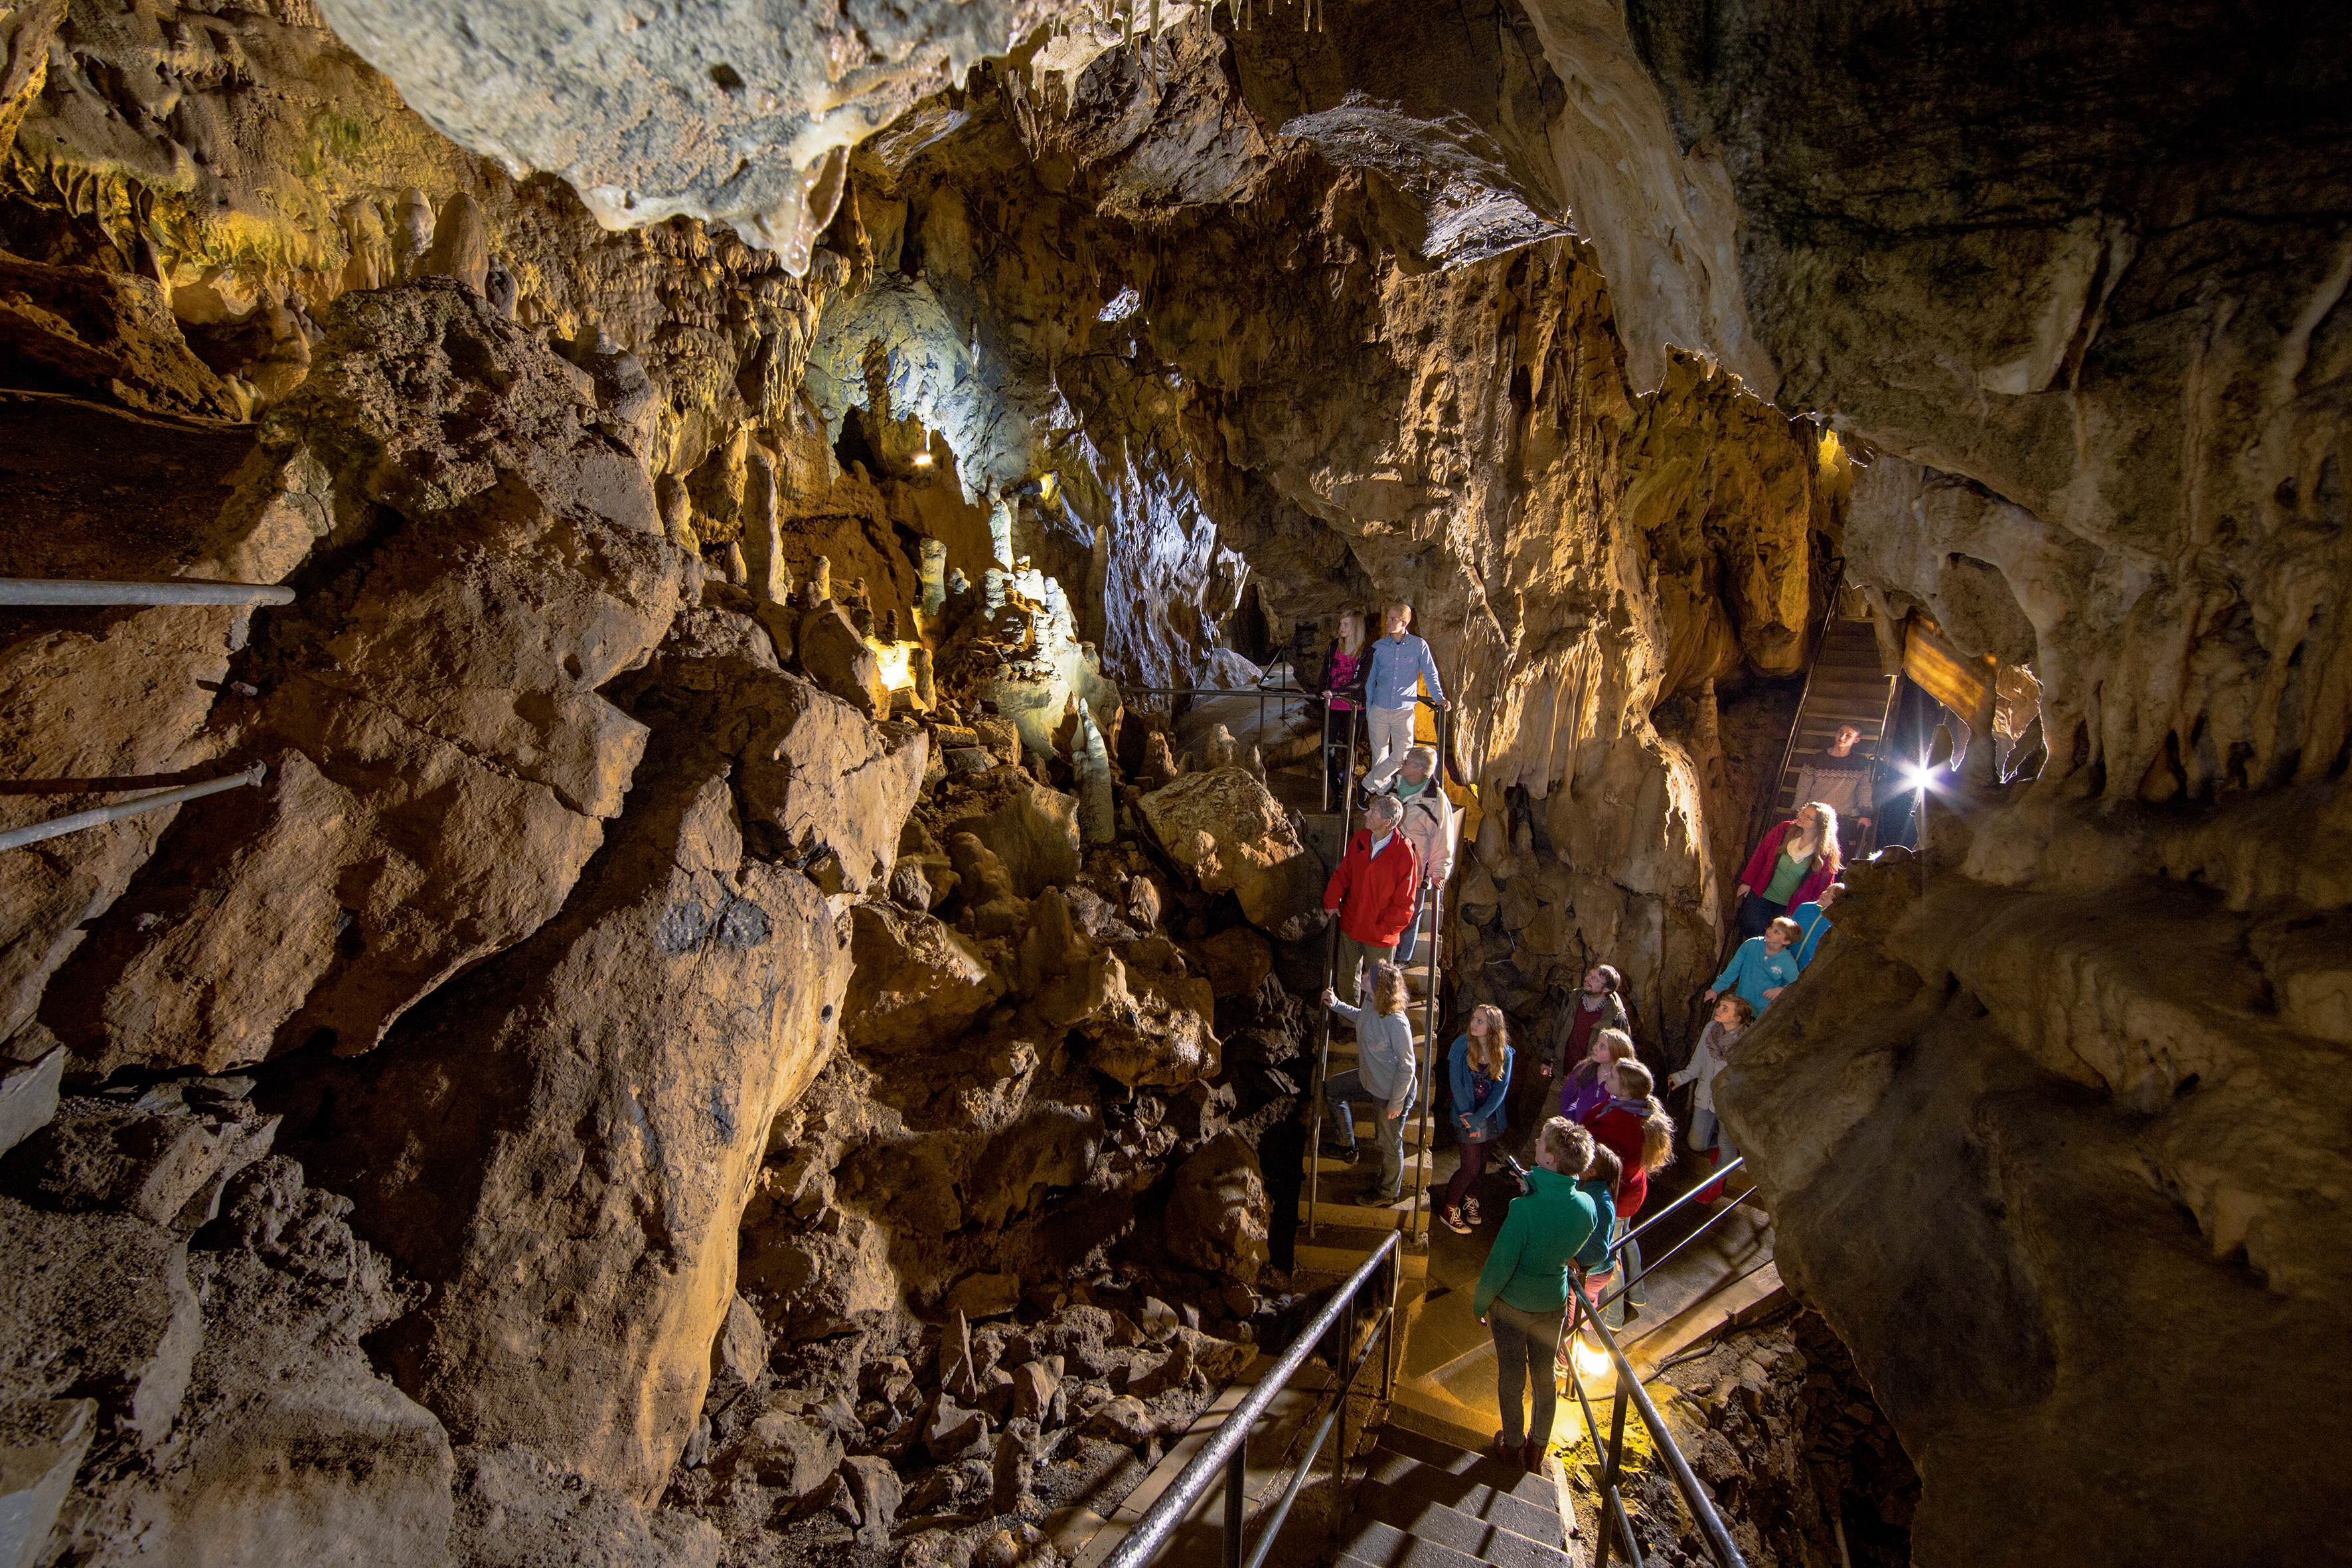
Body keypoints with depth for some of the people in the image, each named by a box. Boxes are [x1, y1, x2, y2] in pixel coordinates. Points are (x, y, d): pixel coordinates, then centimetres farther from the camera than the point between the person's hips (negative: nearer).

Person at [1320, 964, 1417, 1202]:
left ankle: (1388, 1192, 39)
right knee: (1331, 1088, 23)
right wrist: (1336, 1005, 8)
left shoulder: (1397, 1024, -34)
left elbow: (1407, 1067, -26)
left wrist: (1396, 1102, -19)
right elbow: (1360, 1018, 17)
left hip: (1391, 1092, -9)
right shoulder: (1371, 1008, -10)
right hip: (1369, 1080, 9)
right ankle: (1346, 1147, 39)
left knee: (1389, 1144, 12)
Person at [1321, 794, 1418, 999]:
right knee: (1347, 975, 22)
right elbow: (1343, 873, 8)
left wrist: (1383, 926, -14)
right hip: (1350, 926, 5)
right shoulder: (1361, 838, -5)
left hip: (1380, 936, -5)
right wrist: (1332, 901, -1)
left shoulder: (1404, 854, -22)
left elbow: (1403, 903, -14)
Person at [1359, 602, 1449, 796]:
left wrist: (1439, 697, -9)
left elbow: (1431, 674, 5)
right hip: (1379, 710, 2)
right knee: (1379, 754, 8)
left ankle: (1369, 784, 7)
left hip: (1404, 710, -2)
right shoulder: (1378, 647, 5)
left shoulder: (1419, 646, -2)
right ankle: (1380, 789, 24)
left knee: (1402, 755, -9)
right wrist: (1367, 707, 9)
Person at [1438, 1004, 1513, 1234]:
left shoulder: (1504, 1052, -6)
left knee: (1481, 1163, 14)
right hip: (1466, 1113, -3)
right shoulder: (1462, 1044, -13)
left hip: (1491, 1114, 3)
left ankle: (1471, 1198, 41)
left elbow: (1501, 1089, -7)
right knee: (1471, 1166, -3)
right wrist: (1469, 1117, -13)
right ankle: (1449, 1210, 16)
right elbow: (1456, 1083, -12)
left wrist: (1479, 1117, -15)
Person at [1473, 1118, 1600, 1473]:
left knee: (1511, 1376, 18)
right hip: (1554, 1303, 4)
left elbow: (1499, 1267, -24)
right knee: (1545, 1377, 23)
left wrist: (1479, 1303, -7)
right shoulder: (1587, 1206, -19)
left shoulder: (1525, 1208, -35)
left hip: (1512, 1302, -4)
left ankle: (1513, 1447, 38)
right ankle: (1537, 1450, 42)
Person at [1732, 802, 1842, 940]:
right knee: (1751, 930, -2)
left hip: (1789, 907, -1)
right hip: (1761, 896, 1)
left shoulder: (1826, 853, -13)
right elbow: (1760, 854, 0)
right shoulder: (1785, 829, -9)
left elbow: (1824, 886, -4)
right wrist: (1747, 882, 0)